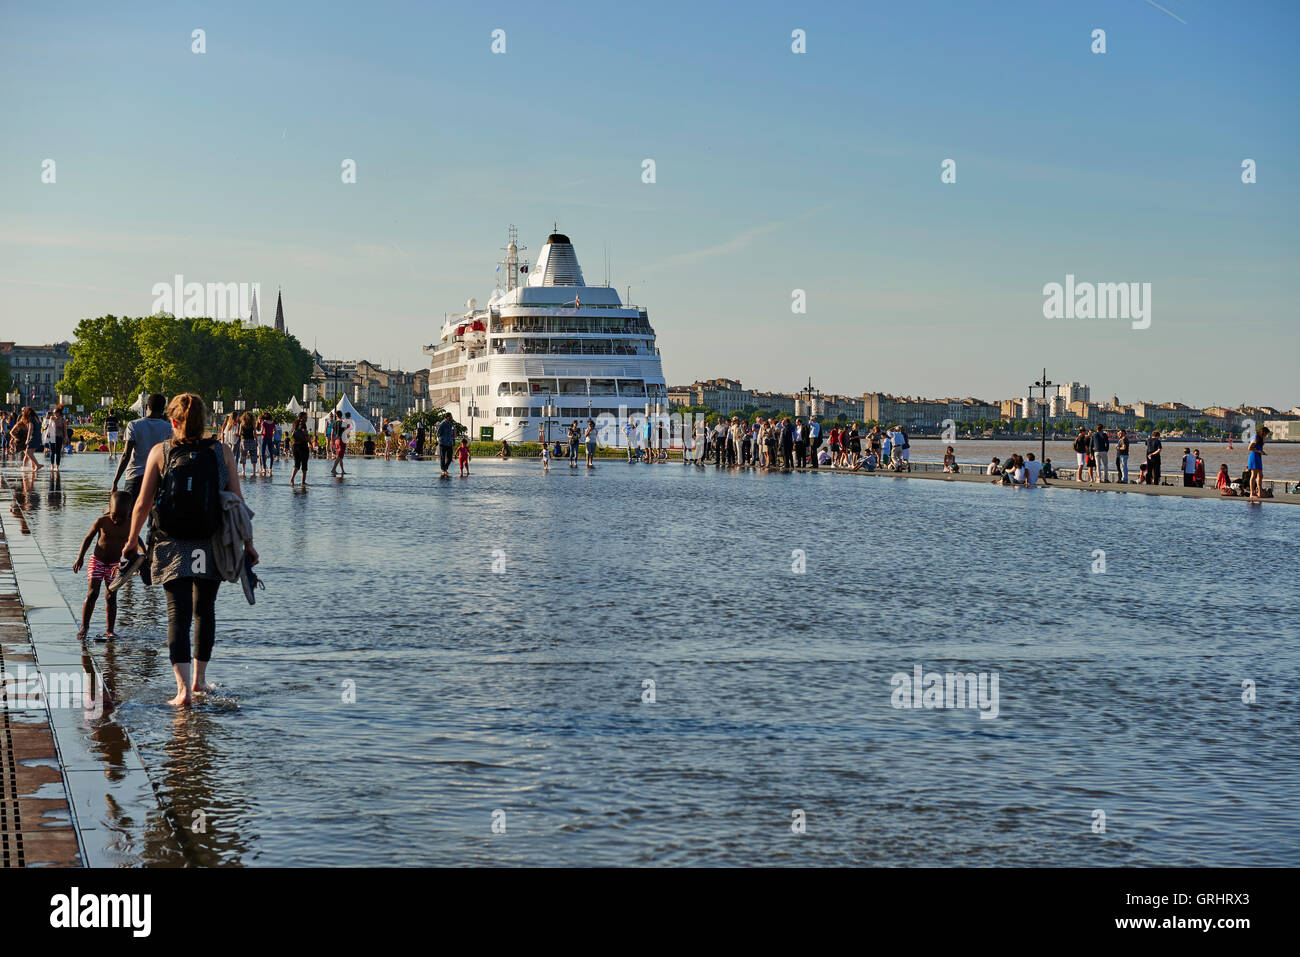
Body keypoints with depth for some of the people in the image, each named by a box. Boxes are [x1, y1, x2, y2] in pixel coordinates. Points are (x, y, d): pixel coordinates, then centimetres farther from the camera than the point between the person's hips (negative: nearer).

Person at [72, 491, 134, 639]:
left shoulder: (130, 526, -10)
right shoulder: (101, 521, -14)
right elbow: (88, 538, -1)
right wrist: (80, 557, -7)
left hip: (114, 564, 1)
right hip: (97, 561, -1)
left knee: (111, 597, 1)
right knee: (92, 594, -8)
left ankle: (109, 630, 8)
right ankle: (84, 626, 4)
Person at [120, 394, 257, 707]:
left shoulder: (160, 452, -2)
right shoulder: (222, 453, -2)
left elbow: (143, 502, -2)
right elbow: (237, 502, -3)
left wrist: (132, 540, 10)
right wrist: (248, 543, 6)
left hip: (171, 546, -1)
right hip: (210, 546, 1)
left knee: (178, 614, 0)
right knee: (205, 611, 18)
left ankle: (184, 688, -11)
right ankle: (199, 680, 29)